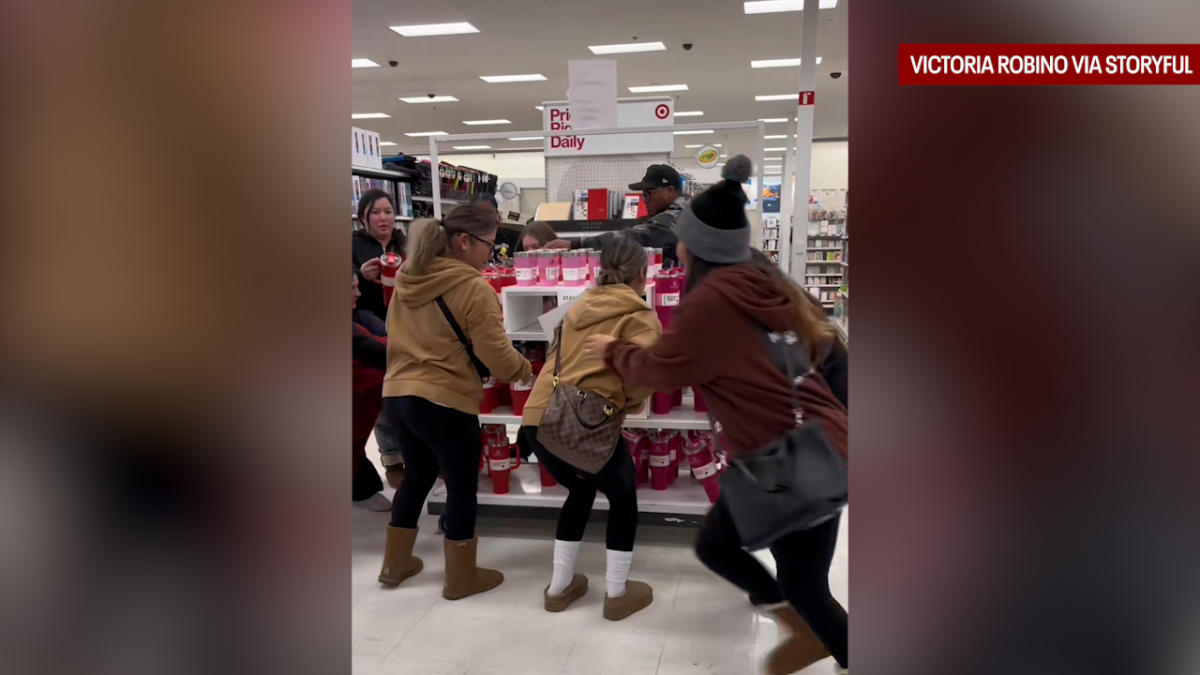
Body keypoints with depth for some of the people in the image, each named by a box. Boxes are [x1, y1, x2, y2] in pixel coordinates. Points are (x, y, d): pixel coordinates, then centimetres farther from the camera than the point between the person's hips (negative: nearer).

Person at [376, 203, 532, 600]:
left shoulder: (406, 278, 8)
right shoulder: (474, 288, -16)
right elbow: (496, 355, -14)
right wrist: (524, 370, 5)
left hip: (397, 395, 8)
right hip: (445, 403, -8)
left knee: (417, 475, 25)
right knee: (462, 487, 10)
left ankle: (395, 564, 37)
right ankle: (461, 579, 23)